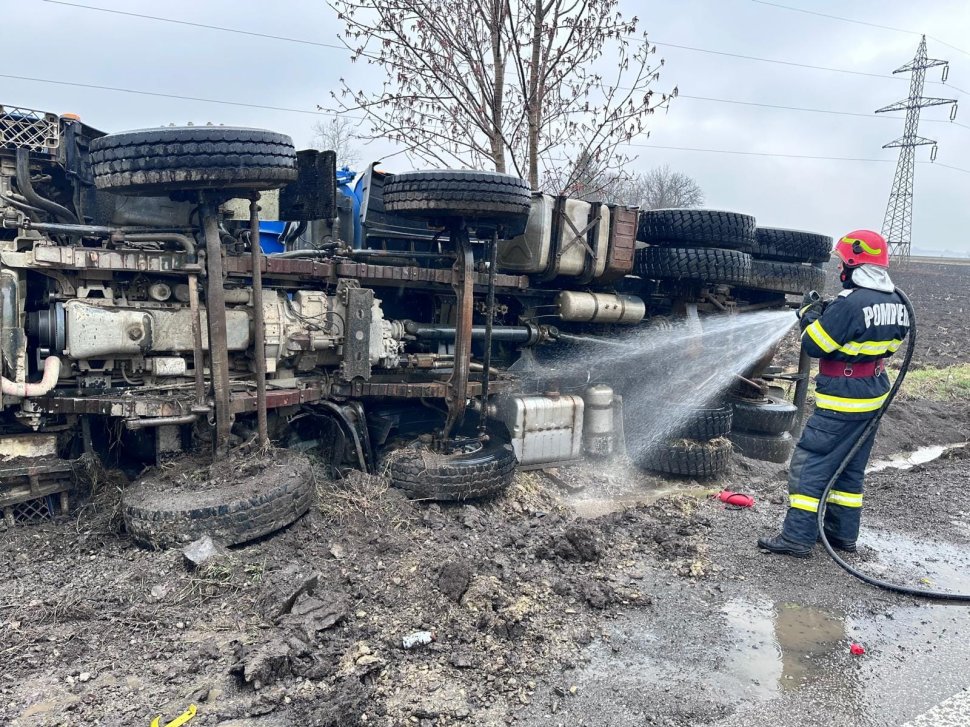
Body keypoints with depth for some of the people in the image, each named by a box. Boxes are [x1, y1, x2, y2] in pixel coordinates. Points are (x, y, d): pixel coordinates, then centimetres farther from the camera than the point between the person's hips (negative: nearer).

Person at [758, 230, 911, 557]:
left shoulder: (849, 303, -22)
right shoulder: (896, 302, 6)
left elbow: (814, 346, -17)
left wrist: (811, 313, 2)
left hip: (841, 401, -9)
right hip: (874, 398, 9)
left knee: (809, 463, -2)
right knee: (850, 468, 18)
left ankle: (797, 537, -1)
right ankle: (843, 533, 28)